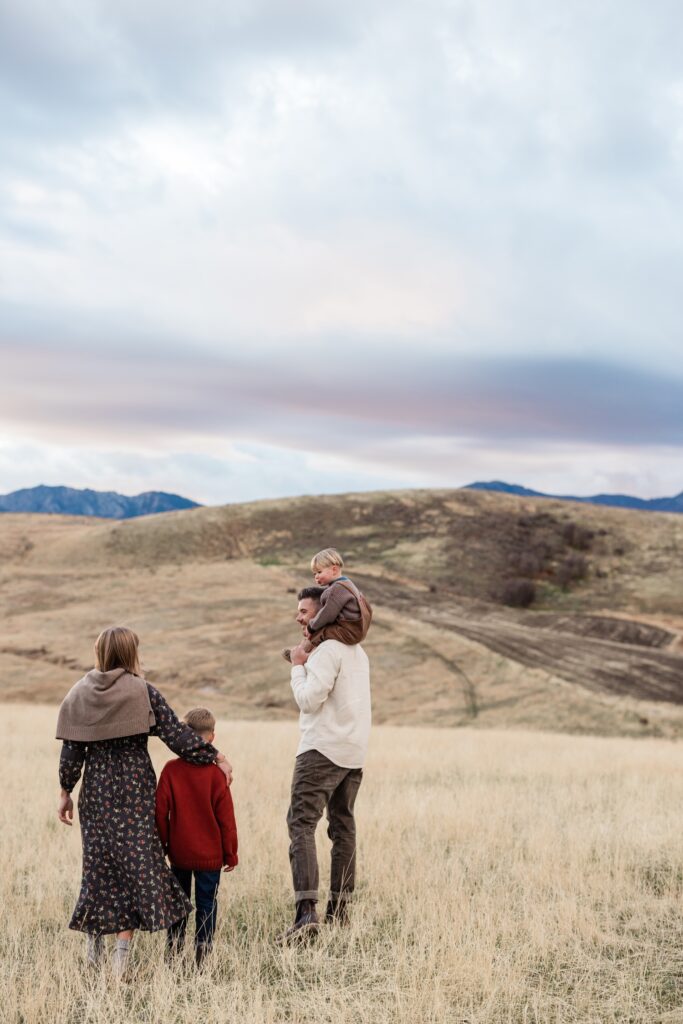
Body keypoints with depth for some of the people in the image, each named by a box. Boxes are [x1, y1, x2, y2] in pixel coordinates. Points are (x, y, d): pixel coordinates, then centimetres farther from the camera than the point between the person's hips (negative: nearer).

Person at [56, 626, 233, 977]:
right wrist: (217, 757, -1)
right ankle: (122, 950, -2)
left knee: (100, 861, 14)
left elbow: (71, 751, 2)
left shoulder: (78, 694, 1)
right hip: (135, 789, -3)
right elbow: (176, 734, -9)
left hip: (96, 790, 3)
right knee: (136, 862, 2)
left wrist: (66, 791, 12)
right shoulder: (142, 691, -8)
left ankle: (94, 941, 22)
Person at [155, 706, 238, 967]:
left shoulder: (171, 769, -7)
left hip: (178, 853, 2)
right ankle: (202, 955, 6)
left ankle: (172, 952, 19)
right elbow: (226, 818, -6)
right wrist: (230, 853, 4)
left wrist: (162, 845, 11)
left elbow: (160, 811, -2)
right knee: (206, 905, 6)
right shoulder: (216, 772, -12)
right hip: (210, 855, -2)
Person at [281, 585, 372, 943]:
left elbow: (309, 699, -18)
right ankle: (339, 906, 19)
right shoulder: (357, 651, 17)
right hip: (354, 752, 9)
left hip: (323, 750, -9)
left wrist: (298, 667, -4)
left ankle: (306, 911, -24)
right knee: (343, 825, 15)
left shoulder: (326, 651, -13)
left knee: (301, 824, -13)